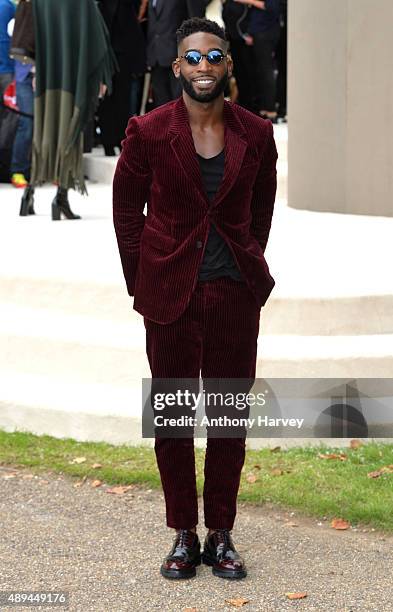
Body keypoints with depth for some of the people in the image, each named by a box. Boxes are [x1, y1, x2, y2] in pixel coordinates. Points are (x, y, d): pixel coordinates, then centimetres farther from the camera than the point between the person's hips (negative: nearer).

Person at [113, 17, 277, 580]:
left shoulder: (256, 134, -1)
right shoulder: (148, 132, -6)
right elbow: (127, 212, 3)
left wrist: (248, 267, 12)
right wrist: (142, 285, 2)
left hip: (236, 295, 2)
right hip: (171, 295, -1)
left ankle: (220, 535, 19)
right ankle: (184, 535, 19)